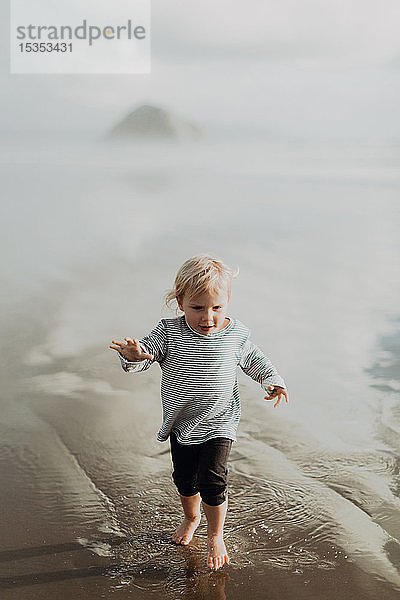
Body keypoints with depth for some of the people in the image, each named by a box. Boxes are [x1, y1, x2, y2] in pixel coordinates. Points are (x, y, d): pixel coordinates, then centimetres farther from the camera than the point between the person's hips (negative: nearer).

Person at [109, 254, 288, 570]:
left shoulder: (237, 334, -9)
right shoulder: (169, 332, -13)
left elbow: (254, 360, 9)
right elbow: (147, 350, -20)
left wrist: (273, 380, -3)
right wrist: (135, 355, -43)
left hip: (219, 425, -2)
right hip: (181, 424, 2)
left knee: (212, 481, -8)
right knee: (184, 479, 18)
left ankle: (216, 535, 19)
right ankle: (191, 517, 50)